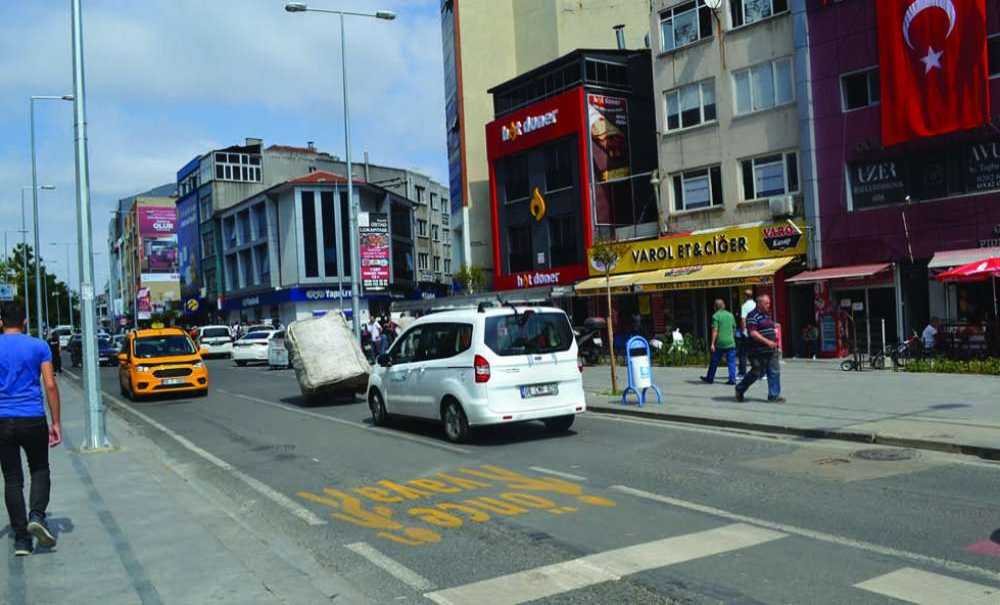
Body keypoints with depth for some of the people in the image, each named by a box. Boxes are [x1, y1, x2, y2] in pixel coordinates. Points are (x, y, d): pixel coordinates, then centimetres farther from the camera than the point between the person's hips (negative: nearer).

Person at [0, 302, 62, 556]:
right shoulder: (39, 346, 0)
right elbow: (50, 385, -4)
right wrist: (56, 423, 1)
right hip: (33, 420, -1)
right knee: (40, 470, 17)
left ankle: (21, 539, 6)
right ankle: (36, 515, -7)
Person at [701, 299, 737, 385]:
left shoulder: (716, 316, -6)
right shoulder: (730, 315, 10)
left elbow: (715, 331, -12)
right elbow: (734, 329, 17)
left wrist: (712, 343, -12)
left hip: (720, 343, -3)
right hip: (730, 342, 3)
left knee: (714, 362, 9)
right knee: (731, 362, 4)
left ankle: (710, 378, 19)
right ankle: (732, 379, -2)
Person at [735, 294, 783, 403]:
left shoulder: (768, 315, 17)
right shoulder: (753, 316, -12)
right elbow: (753, 333, -20)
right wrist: (767, 341, -24)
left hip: (771, 350, 8)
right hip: (759, 351, -8)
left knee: (775, 372, 2)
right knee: (756, 372, -1)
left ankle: (774, 395, 7)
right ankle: (740, 389, 18)